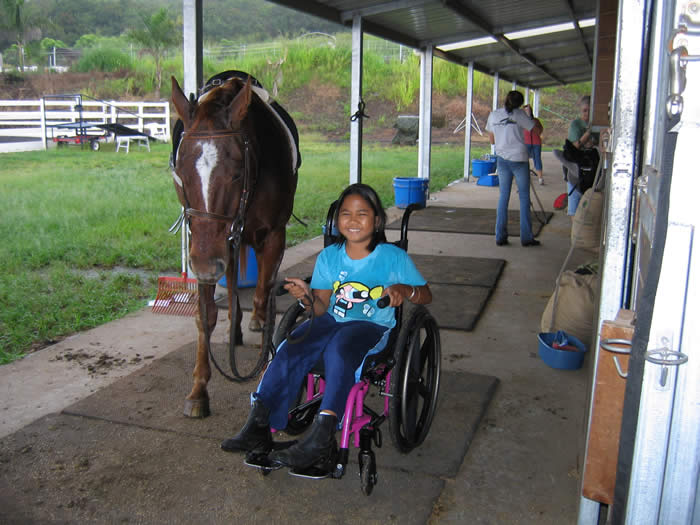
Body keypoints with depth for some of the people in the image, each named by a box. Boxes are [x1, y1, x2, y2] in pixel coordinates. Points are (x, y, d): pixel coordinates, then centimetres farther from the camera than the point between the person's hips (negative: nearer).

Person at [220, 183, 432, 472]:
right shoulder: (328, 256, 10)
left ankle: (322, 435, -41)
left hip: (371, 326, -3)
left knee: (339, 349, -38)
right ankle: (258, 424, -27)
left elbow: (426, 295, 4)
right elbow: (322, 308, 9)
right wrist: (307, 297, -14)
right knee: (291, 349, -27)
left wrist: (404, 290, -18)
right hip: (332, 320, 4)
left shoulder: (394, 257, 1)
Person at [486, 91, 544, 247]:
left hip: (502, 159, 4)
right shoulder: (519, 114, -7)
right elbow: (538, 130, -2)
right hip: (519, 159, -3)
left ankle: (500, 237, 6)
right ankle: (526, 237, 7)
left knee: (503, 197, 9)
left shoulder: (493, 115, 6)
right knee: (524, 197, 5)